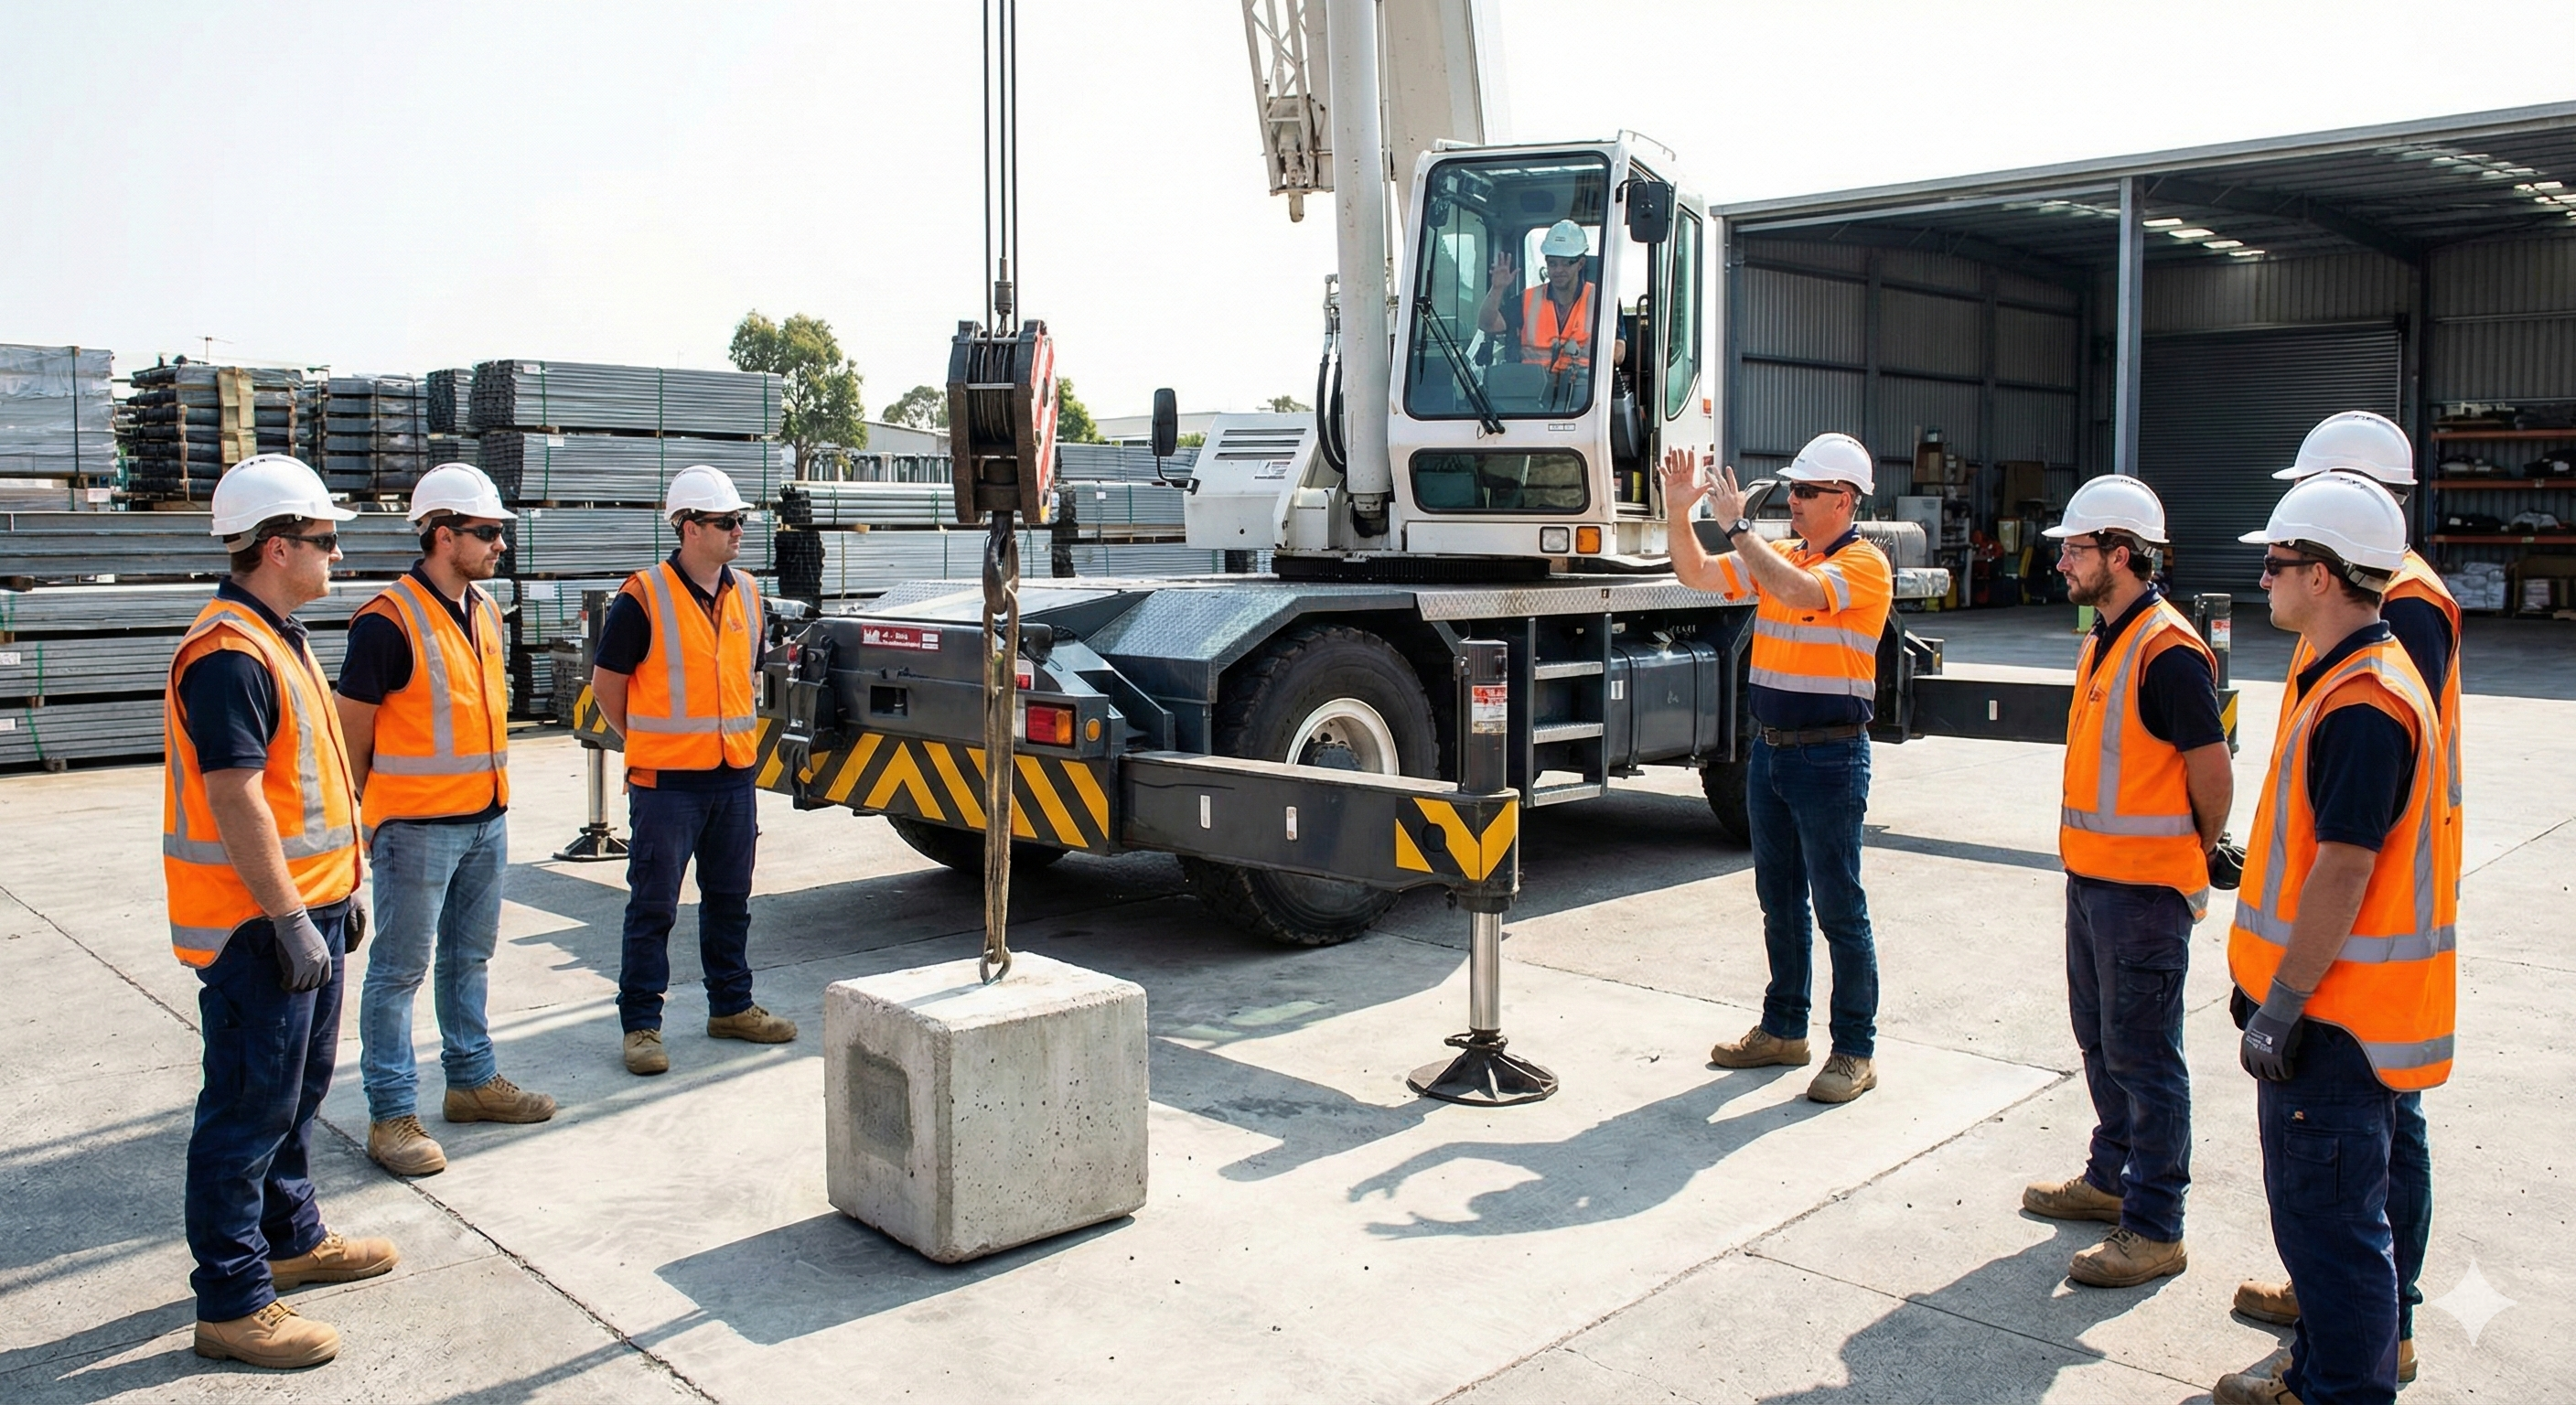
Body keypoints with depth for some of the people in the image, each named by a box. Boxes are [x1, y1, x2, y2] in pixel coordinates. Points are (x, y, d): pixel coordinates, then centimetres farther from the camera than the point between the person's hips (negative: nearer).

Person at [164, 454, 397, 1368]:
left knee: (298, 1088, 22)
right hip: (258, 924, -10)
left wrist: (338, 887, 20)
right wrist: (290, 920, -22)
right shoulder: (229, 654, -20)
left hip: (306, 905, 10)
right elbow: (236, 802, -24)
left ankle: (291, 1238, 37)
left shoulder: (277, 639, 14)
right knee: (251, 1107, -2)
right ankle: (232, 1302, 9)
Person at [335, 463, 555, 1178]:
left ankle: (473, 1079, 31)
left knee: (471, 956, 18)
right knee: (399, 969, 1)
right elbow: (353, 733, -11)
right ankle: (392, 1114, 9)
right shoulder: (388, 621, -15)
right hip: (416, 826, -8)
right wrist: (359, 823, -9)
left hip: (486, 818, 8)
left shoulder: (484, 611, 10)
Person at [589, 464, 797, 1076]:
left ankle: (731, 1006, 28)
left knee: (730, 899, 15)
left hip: (734, 776, 6)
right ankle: (641, 1024, 11)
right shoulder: (644, 598, -10)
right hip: (666, 782, -6)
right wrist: (651, 747, 3)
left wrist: (738, 739, 14)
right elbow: (608, 685, -3)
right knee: (653, 906, 2)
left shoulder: (746, 594, 9)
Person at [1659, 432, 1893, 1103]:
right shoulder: (1777, 558, 12)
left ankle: (1856, 1050, 7)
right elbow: (1697, 574, 10)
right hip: (1771, 747, 8)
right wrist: (1679, 511, -4)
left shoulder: (1865, 565, -10)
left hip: (1831, 755, -8)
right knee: (1779, 900, 15)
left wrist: (1738, 525, -26)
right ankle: (1784, 1029, 27)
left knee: (1839, 907, -2)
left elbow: (1799, 591, -28)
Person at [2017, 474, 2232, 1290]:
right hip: (2091, 877, 10)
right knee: (2101, 1040, 20)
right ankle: (2112, 1179, 36)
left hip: (2144, 890, -10)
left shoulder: (2168, 653, -18)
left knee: (2143, 1055, -2)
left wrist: (2188, 862, 1)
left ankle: (2155, 1229, 8)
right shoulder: (2104, 641, 12)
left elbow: (2213, 779, -14)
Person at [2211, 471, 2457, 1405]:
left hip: (2336, 1014, -11)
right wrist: (2264, 971, 21)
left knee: (2331, 1217, 0)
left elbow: (2341, 871, -24)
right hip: (2328, 1002, 11)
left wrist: (2283, 1005, -20)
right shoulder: (2340, 679, 12)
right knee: (2317, 1207, 21)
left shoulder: (2363, 704, -21)